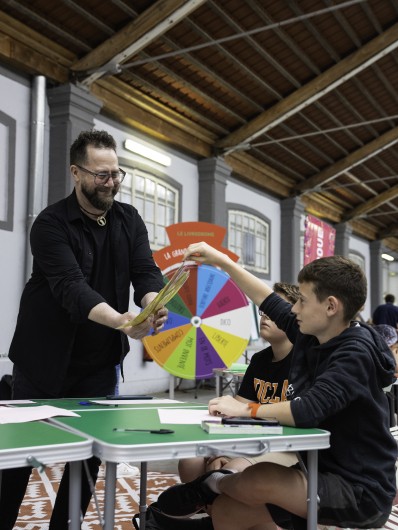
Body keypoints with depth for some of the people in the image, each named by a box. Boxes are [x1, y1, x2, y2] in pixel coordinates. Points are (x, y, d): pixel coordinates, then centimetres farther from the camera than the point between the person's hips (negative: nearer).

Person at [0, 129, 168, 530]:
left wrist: (153, 305, -30)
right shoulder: (52, 224, -14)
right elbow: (70, 286, -27)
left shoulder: (129, 220, 3)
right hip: (46, 360, -4)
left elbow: (146, 271, -7)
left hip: (100, 362, 5)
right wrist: (120, 321, -43)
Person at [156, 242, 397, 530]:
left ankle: (211, 485, 6)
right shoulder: (311, 335, 2)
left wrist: (246, 410, -20)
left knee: (259, 480, -26)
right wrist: (222, 260, 13)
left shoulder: (356, 354, -23)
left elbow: (309, 410, -34)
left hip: (361, 491, -8)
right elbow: (269, 301, 13)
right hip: (322, 473, 8)